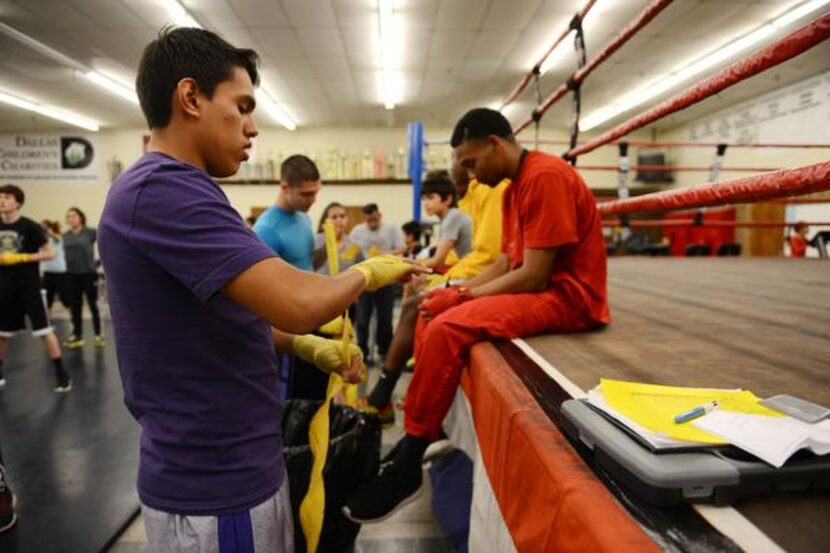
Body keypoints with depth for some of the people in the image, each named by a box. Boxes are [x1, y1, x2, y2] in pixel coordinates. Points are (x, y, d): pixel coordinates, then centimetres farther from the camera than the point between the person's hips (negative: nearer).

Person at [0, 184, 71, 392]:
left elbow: (49, 253, -10)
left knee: (44, 331, -7)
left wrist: (21, 258, -19)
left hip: (29, 286, -6)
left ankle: (62, 374, -2)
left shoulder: (30, 226, -9)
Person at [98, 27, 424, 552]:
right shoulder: (164, 189, -23)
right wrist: (369, 271, -13)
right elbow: (297, 302, -33)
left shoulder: (170, 190, 10)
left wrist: (306, 346, 3)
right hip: (216, 485, -9)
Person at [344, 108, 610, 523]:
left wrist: (465, 296, -12)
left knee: (447, 329, -27)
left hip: (566, 296, -11)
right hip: (535, 288, 11)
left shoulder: (544, 177, -17)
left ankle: (408, 468, -13)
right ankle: (424, 436, 9)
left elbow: (533, 275, -22)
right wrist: (457, 291, 0)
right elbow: (507, 263, 14)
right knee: (433, 315, 7)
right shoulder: (514, 188, 15)